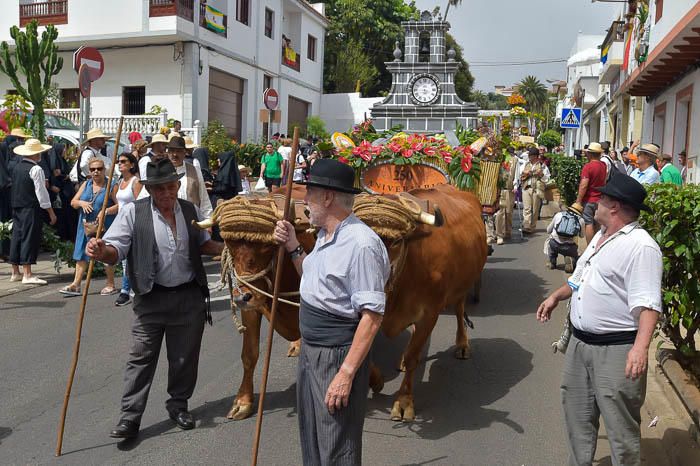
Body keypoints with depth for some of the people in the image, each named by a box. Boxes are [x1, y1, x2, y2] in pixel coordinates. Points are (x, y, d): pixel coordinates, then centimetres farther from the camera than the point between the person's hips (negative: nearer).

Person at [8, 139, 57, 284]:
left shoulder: (16, 168, 11)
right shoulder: (36, 169, -12)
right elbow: (41, 193, -14)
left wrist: (42, 183, 26)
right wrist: (51, 212, -9)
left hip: (17, 207, 8)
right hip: (31, 208, -8)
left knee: (17, 237, 12)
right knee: (29, 239, -7)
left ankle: (15, 272, 19)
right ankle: (27, 275, -9)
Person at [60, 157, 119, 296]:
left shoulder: (111, 186, -4)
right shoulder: (86, 184, 12)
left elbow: (119, 205, -12)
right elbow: (73, 202, 11)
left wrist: (106, 211, -25)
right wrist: (81, 203, -10)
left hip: (104, 226, -5)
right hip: (85, 225, 5)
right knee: (81, 254, 6)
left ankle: (110, 285, 14)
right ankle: (76, 285, 10)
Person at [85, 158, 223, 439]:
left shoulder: (189, 210, 6)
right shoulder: (133, 212, -6)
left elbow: (203, 244, 18)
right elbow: (116, 249, -13)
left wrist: (227, 249, 1)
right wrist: (102, 251, -35)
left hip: (189, 297, 3)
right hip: (151, 298, -3)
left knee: (185, 356, 13)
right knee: (141, 357, 3)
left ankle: (178, 405, 32)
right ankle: (130, 416, 13)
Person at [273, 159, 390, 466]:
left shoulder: (361, 244, -23)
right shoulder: (325, 236, 7)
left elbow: (372, 315, -24)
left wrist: (346, 374, -25)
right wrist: (293, 247, 8)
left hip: (338, 356, -9)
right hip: (310, 348, 9)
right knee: (310, 438, 23)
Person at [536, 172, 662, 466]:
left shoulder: (640, 246, -18)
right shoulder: (601, 236, 12)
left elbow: (648, 304, -25)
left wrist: (641, 347, -34)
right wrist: (556, 297, 25)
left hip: (617, 349, -9)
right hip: (580, 342, 9)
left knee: (620, 422, 0)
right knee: (577, 410, 20)